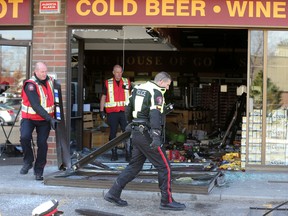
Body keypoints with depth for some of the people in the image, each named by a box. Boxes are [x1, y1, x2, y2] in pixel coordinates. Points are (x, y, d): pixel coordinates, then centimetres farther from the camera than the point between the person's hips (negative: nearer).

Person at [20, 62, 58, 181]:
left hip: (45, 119, 4)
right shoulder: (30, 85, -19)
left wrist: (53, 116, 16)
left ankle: (38, 171, 12)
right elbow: (36, 106, -26)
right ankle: (28, 161, -3)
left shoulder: (50, 81, 2)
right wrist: (50, 119, -30)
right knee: (25, 137, -27)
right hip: (29, 118, -4)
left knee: (42, 144, -3)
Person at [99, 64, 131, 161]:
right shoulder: (107, 83, 7)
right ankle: (114, 153, 11)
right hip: (112, 112, 0)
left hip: (125, 111, 1)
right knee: (113, 133, 3)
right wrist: (101, 110, 4)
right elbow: (103, 97, 9)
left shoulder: (127, 82, 11)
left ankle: (128, 153, 0)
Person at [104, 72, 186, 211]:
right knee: (164, 167, -1)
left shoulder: (138, 89, 14)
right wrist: (156, 136, -35)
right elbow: (155, 114, -26)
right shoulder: (156, 92, -11)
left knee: (134, 166, 17)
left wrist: (132, 123, 40)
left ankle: (113, 194, 16)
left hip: (136, 133, 8)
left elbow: (128, 111, 22)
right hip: (147, 135, -8)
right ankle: (167, 201, 3)